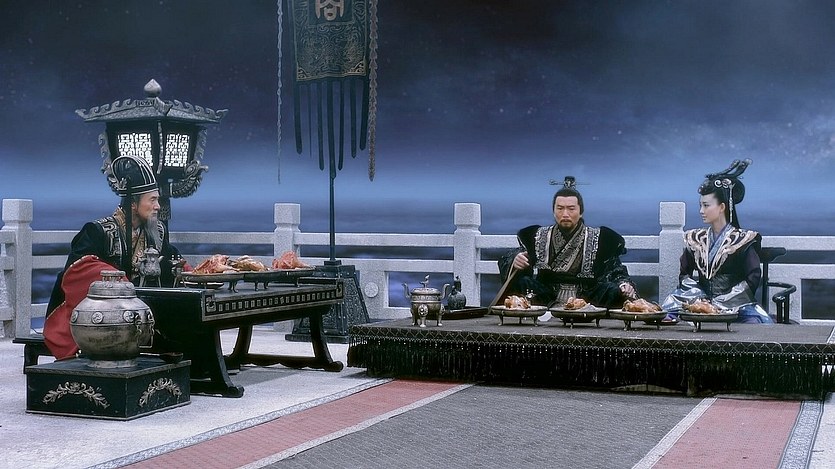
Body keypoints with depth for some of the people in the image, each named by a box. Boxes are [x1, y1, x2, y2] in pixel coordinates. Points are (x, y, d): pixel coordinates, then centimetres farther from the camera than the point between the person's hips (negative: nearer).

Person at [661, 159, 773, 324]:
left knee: (753, 322, -34)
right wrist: (698, 295, -4)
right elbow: (684, 275, 16)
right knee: (666, 317, -23)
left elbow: (753, 279, -7)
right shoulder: (695, 239, 15)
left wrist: (721, 301, -14)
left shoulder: (743, 240, 0)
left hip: (735, 304, -3)